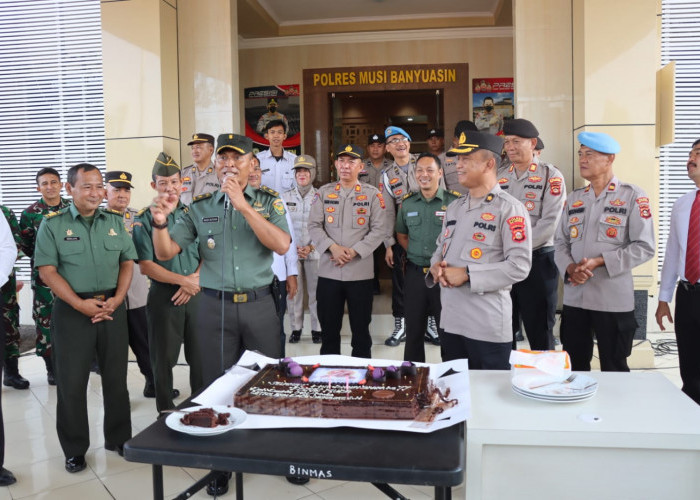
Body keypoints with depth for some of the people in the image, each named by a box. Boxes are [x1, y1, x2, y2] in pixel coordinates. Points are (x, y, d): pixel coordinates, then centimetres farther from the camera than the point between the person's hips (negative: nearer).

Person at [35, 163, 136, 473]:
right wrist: (80, 304, -15)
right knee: (72, 381, 4)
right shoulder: (52, 224, -2)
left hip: (113, 307, 3)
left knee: (116, 376, 10)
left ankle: (119, 438, 25)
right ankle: (74, 449, 18)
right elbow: (47, 271, -7)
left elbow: (127, 262, 7)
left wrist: (116, 299, -7)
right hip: (72, 310, -3)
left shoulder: (115, 222, 8)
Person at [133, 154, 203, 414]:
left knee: (201, 354, 9)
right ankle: (166, 411, 22)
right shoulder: (145, 219, -2)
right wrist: (183, 280, -14)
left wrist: (195, 280, -11)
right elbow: (145, 266, -8)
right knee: (164, 357, 7)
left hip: (196, 293, 3)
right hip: (163, 296, -2)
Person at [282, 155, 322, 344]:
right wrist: (292, 247, -6)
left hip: (314, 252, -1)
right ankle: (295, 328, 15)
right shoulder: (285, 197, 7)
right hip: (290, 252, 2)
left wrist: (310, 247, -11)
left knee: (316, 291, 0)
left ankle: (317, 329, 11)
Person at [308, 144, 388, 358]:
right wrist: (333, 248, -15)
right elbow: (314, 226, 1)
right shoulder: (323, 192, 8)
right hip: (328, 272, 2)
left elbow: (379, 230, -4)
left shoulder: (373, 194, 2)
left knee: (361, 330, 8)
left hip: (361, 273, -1)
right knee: (329, 329, 11)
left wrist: (353, 252, -15)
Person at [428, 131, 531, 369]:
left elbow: (519, 266, -17)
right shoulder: (454, 207, 14)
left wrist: (467, 275, -19)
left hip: (488, 327, -7)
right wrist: (436, 266, -2)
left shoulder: (509, 209, -10)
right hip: (451, 321, 7)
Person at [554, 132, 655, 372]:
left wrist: (600, 262, -18)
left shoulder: (632, 196, -4)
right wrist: (570, 268, -10)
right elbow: (560, 242, 10)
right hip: (574, 298, 5)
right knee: (574, 367, 14)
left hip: (613, 300, -4)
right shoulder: (574, 199, 12)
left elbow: (644, 247, -10)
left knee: (614, 369, 8)